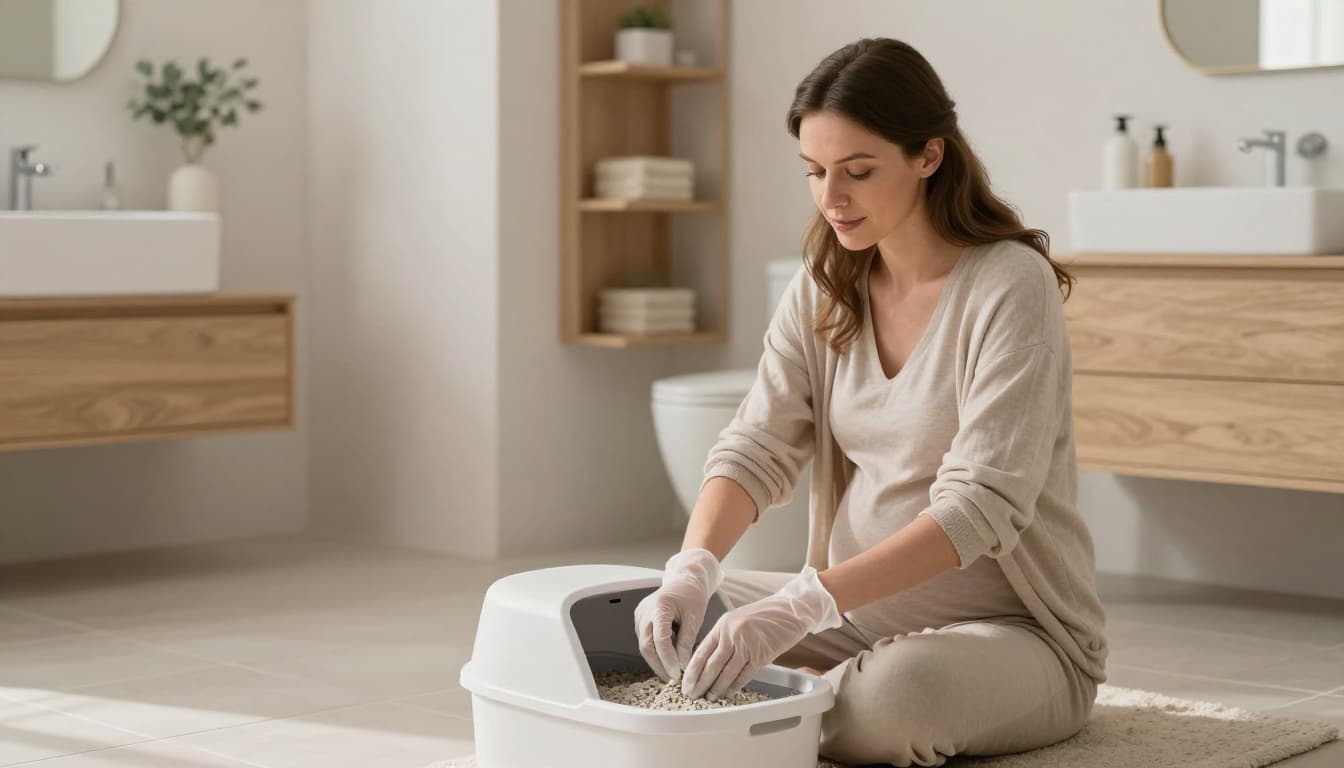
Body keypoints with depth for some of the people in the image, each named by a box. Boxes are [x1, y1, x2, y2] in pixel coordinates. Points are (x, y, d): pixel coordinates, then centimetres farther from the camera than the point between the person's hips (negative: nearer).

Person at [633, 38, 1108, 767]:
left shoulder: (1010, 285, -18)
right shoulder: (822, 290, 3)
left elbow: (982, 505, -26)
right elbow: (757, 447, -4)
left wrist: (802, 604, -37)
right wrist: (691, 570, -26)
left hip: (1013, 632, -5)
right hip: (860, 609, 5)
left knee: (900, 690, -38)